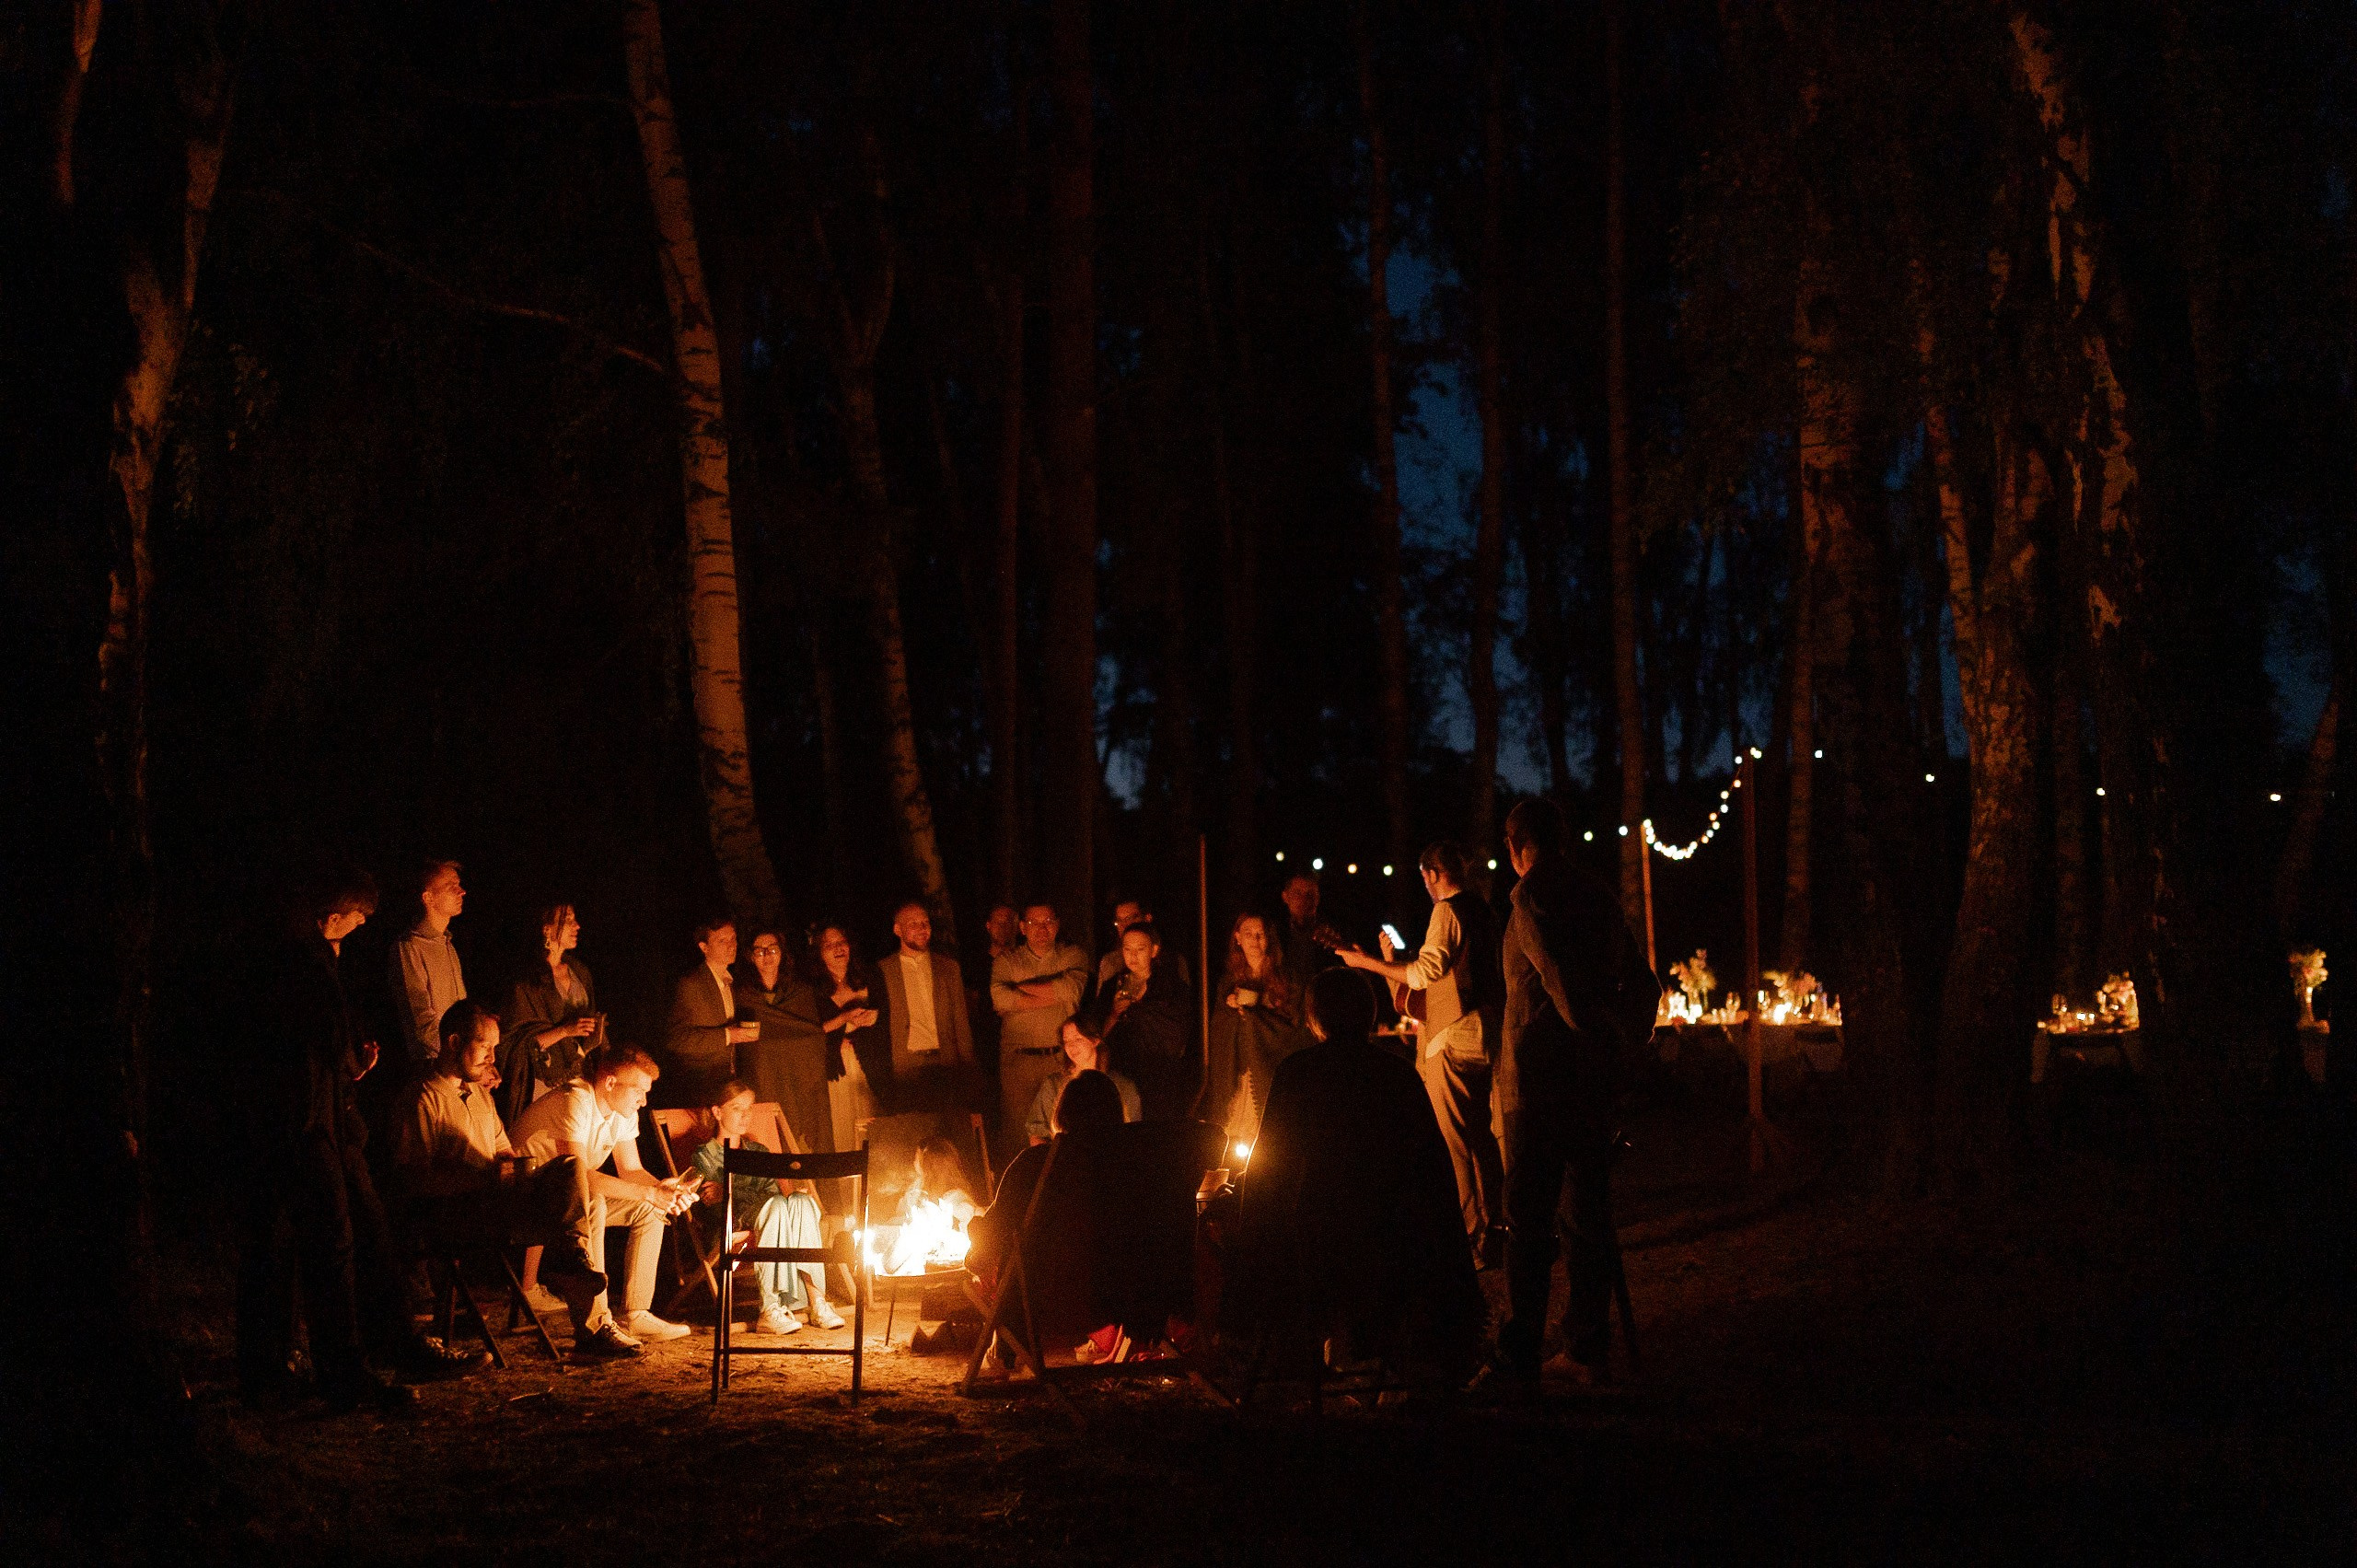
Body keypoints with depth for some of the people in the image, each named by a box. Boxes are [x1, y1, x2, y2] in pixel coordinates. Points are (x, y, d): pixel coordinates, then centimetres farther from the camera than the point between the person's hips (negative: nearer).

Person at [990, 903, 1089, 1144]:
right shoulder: (1005, 961, 11)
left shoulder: (1073, 956, 11)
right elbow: (1000, 998, -8)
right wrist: (1053, 995, -6)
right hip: (1019, 1060, 0)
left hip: (1063, 1059, 0)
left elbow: (1073, 988, -10)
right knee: (1015, 1130, -3)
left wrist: (1022, 988, -3)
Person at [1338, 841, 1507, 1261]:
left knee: (1453, 1141, -6)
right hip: (1483, 1037, 9)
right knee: (1481, 1137, 14)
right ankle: (1493, 1230, 19)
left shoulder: (1447, 911, -12)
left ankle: (1469, 1238, -6)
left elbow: (1428, 971, -20)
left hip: (1451, 1041, -9)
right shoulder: (1483, 911, 15)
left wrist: (1368, 962, -12)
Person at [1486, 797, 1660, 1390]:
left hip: (1537, 1079, -7)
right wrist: (1625, 1042, 14)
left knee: (1529, 1218, -6)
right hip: (1595, 1080, 7)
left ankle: (1520, 1357, -7)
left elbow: (1564, 978, -20)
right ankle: (1588, 1349, 16)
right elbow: (1643, 985, 18)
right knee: (1589, 1214, 12)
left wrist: (1606, 1035, -9)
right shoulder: (1600, 898, 13)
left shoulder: (1532, 896, -10)